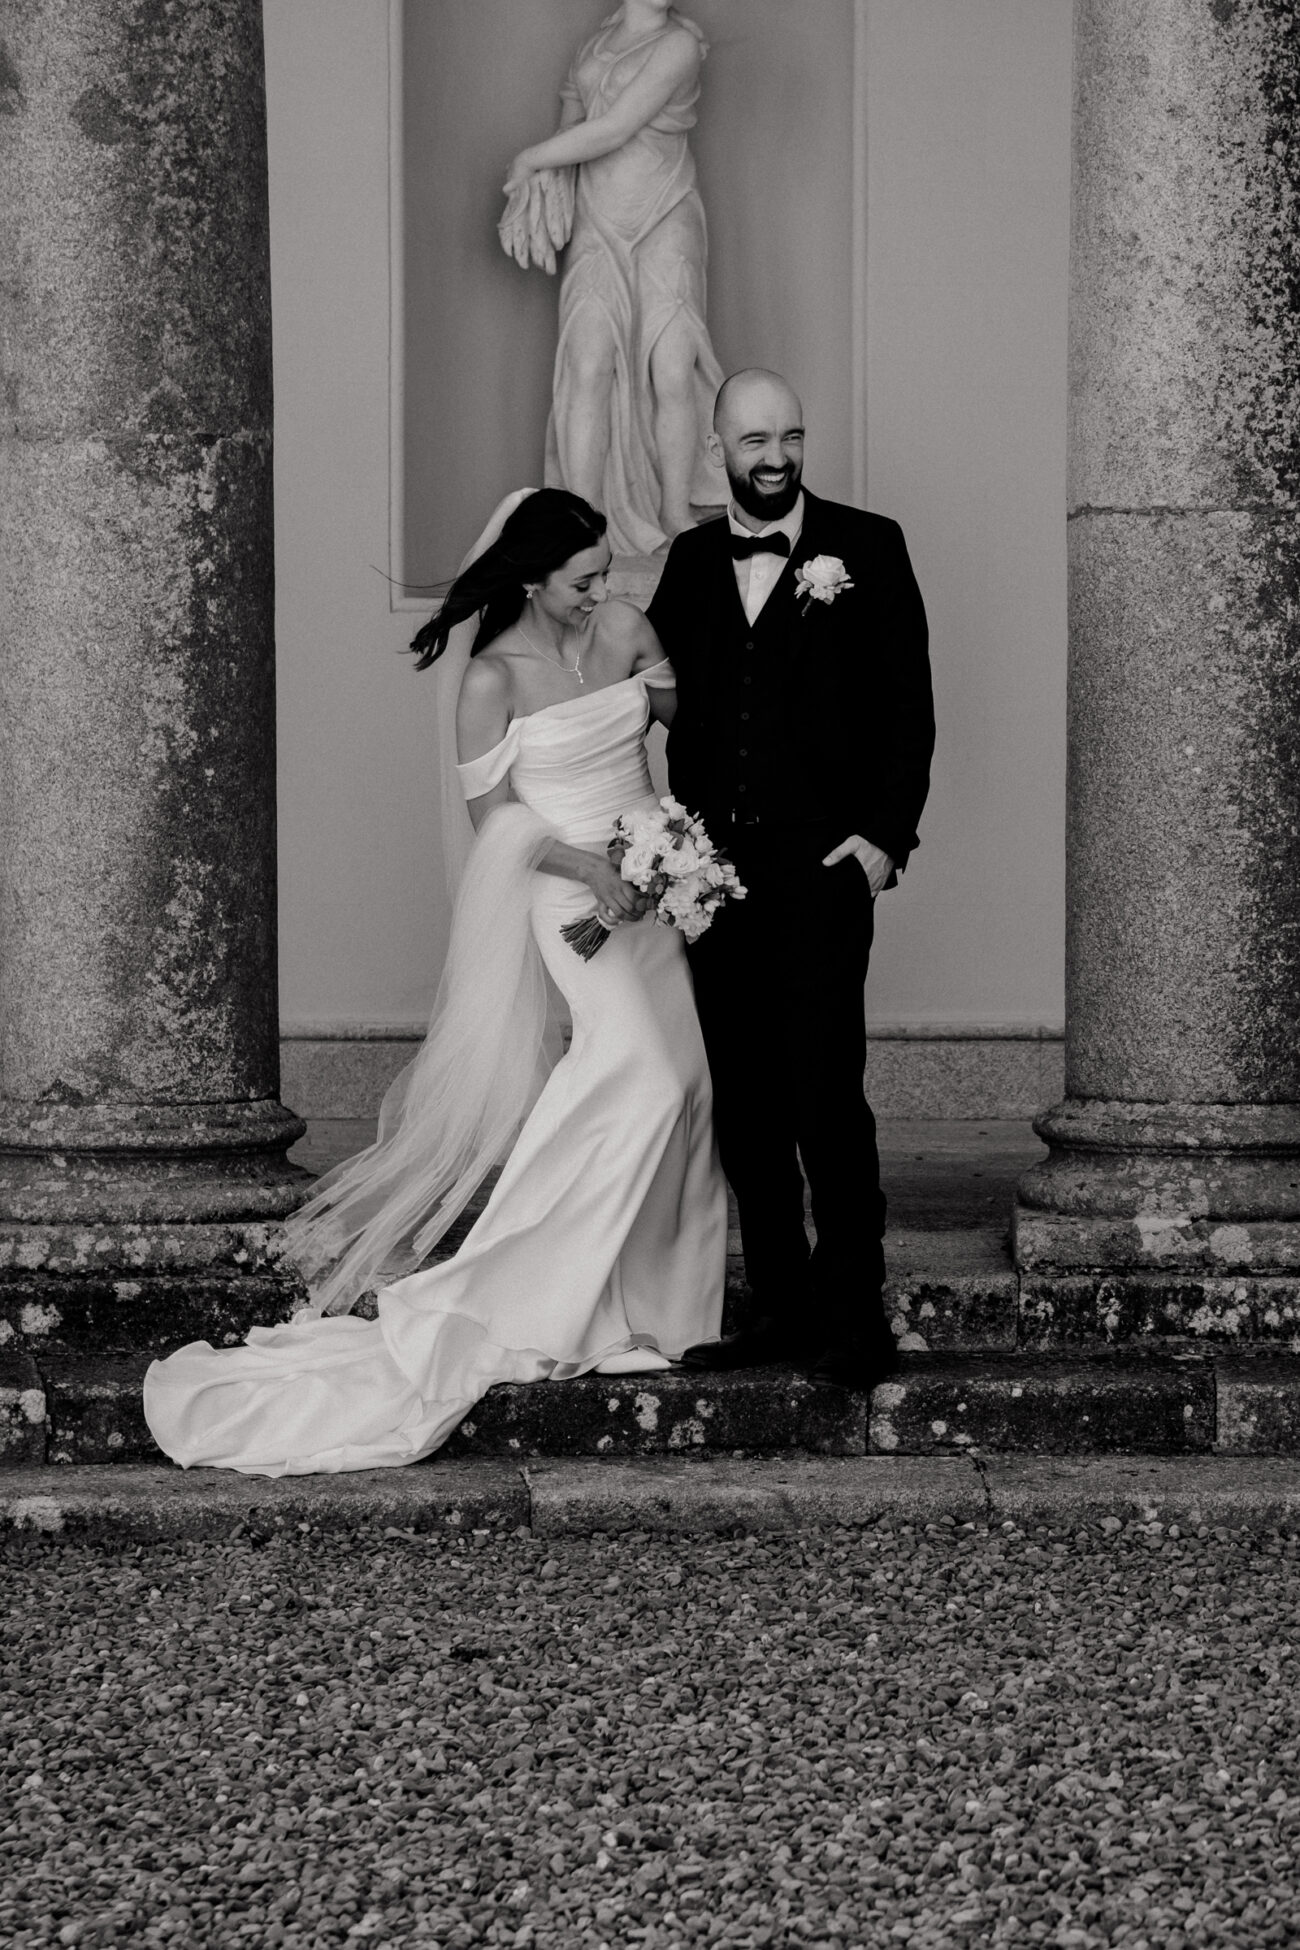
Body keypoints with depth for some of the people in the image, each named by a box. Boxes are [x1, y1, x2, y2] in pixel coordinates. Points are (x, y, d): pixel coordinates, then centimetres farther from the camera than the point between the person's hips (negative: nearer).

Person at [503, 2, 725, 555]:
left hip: (664, 225, -4)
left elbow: (614, 131, -15)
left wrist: (531, 159, -6)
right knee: (588, 369, -12)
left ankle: (677, 520, 2)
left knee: (672, 376, -12)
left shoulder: (679, 44, -8)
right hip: (597, 229, 4)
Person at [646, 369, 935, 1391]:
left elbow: (909, 702, 0)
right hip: (714, 866, 4)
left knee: (824, 1092, -10)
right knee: (744, 1102, 6)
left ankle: (854, 1317, -5)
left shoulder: (867, 546, 3)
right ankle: (781, 1305, 14)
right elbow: (678, 709, 16)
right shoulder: (691, 561, 13)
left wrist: (887, 834, -8)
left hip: (823, 862, -4)